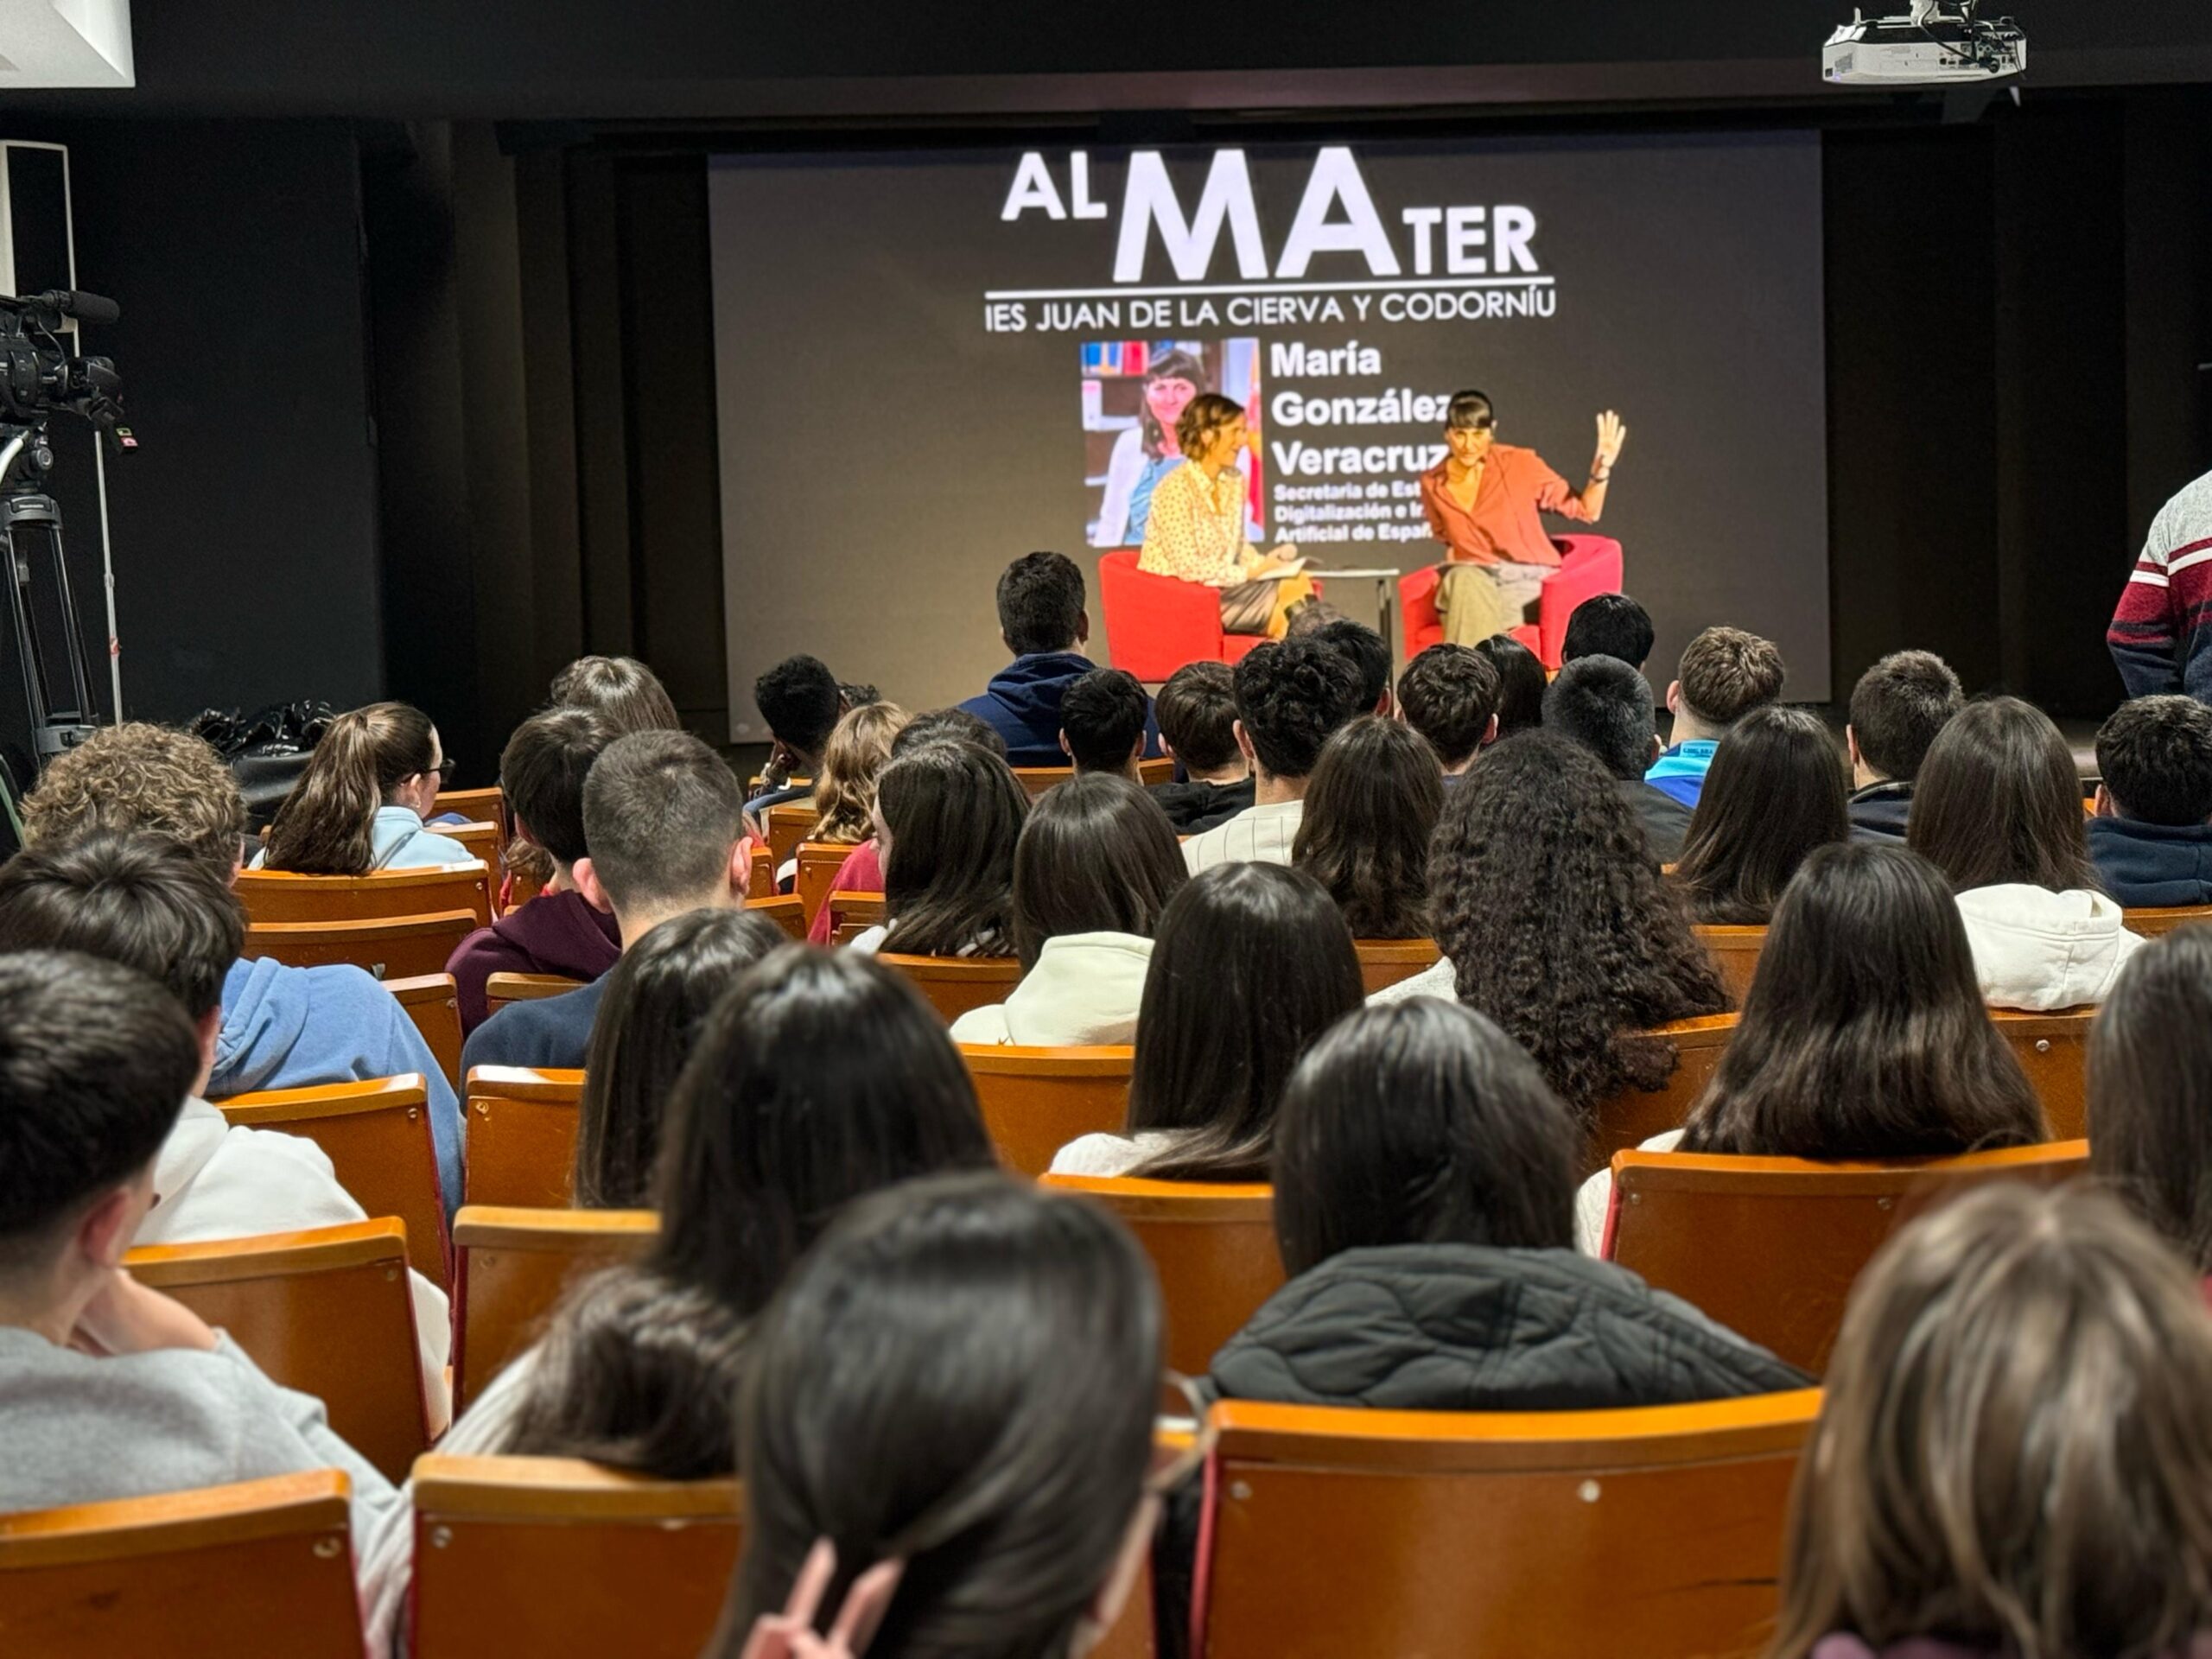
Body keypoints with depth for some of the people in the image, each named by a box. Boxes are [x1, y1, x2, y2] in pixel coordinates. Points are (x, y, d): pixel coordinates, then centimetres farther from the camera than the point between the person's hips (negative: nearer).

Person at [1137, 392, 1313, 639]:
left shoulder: (1234, 482, 8)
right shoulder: (1175, 489, -17)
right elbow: (1188, 567, -20)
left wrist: (1264, 564, -3)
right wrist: (1250, 573, -17)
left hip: (1223, 586, 8)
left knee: (1299, 584, -20)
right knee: (1289, 598, -25)